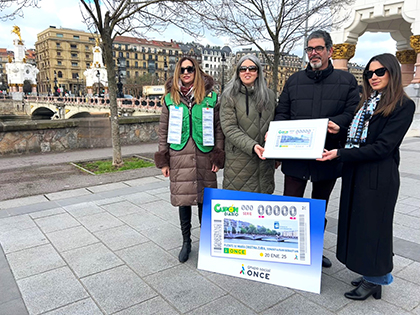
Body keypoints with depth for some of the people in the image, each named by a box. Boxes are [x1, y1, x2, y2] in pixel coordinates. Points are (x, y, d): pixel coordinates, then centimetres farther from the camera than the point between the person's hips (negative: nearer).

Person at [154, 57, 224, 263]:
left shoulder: (211, 97, 4)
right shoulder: (170, 99, 7)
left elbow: (218, 128, 5)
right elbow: (163, 131, 9)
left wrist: (218, 157, -1)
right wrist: (163, 161, 4)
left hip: (204, 156, -1)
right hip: (179, 157, 1)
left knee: (204, 200, 7)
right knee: (183, 200, 7)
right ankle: (186, 242, 24)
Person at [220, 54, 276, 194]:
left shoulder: (270, 95, 12)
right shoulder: (229, 96, -1)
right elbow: (229, 128, -10)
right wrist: (252, 146, -21)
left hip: (265, 160, 4)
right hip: (239, 160, -3)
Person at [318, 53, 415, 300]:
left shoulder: (403, 106, -11)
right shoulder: (367, 102, 14)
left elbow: (382, 147, -18)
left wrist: (340, 154, -22)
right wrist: (340, 131, -1)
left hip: (378, 175, -8)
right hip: (355, 171, 8)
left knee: (372, 223, 4)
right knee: (357, 221, 15)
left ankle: (374, 280, 24)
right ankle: (374, 274, 33)